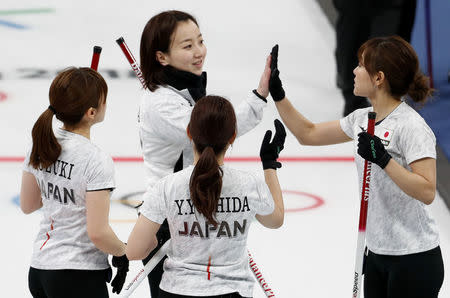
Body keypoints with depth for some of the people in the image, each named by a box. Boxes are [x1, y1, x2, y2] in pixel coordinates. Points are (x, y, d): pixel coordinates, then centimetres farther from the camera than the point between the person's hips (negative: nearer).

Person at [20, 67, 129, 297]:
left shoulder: (41, 144, 0)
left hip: (39, 269, 7)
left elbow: (27, 205, 12)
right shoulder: (96, 161, -20)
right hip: (80, 278, -7)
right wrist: (122, 253, -3)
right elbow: (98, 233, -20)